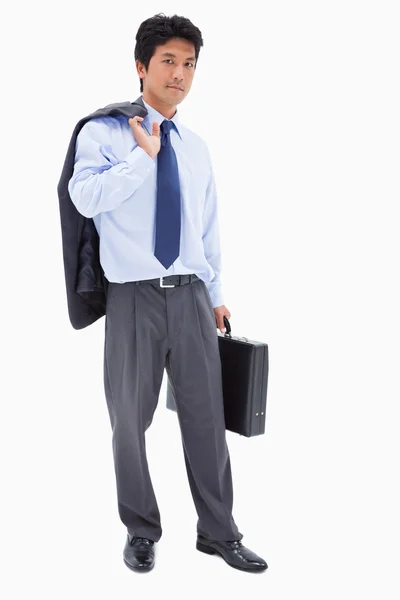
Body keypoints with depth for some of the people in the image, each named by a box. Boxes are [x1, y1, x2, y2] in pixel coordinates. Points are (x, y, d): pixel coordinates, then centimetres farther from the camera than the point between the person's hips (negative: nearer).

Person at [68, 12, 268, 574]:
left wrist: (216, 293, 17)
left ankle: (218, 532, 23)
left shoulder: (196, 147, 13)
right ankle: (141, 531, 28)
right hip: (135, 297, -3)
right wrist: (145, 154, -16)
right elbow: (87, 197, -21)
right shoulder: (104, 132, -2)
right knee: (129, 420, 8)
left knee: (206, 417, 7)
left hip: (191, 296, 4)